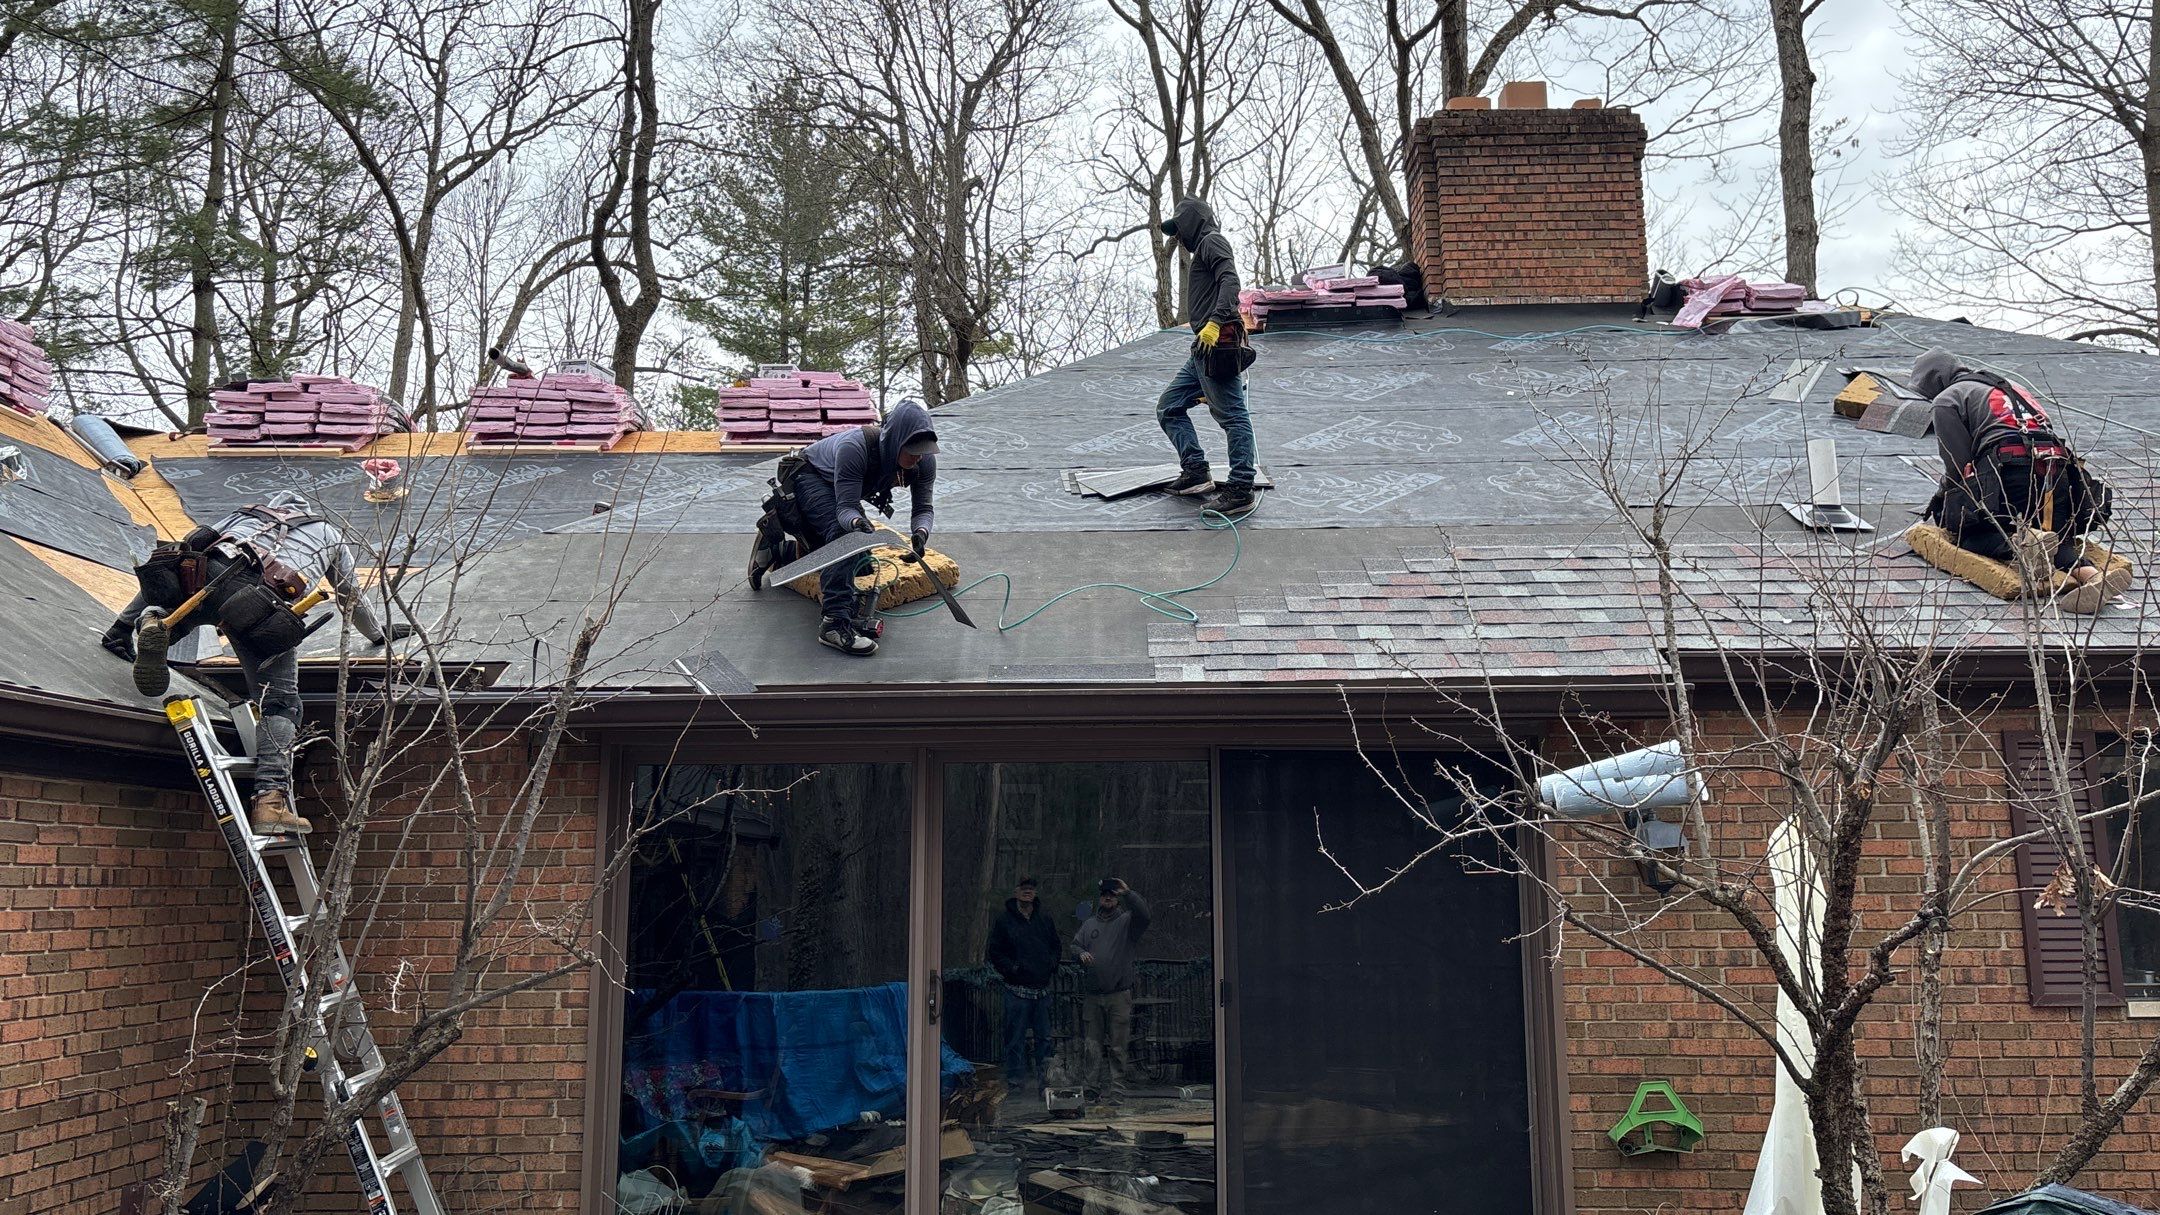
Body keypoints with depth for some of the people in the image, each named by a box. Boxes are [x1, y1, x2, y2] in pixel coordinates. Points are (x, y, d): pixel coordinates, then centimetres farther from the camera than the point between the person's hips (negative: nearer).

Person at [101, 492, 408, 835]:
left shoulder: (243, 514, 42)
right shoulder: (330, 533, 40)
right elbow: (351, 598, 50)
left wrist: (123, 624, 45)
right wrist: (379, 634, 70)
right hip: (266, 607, -2)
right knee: (278, 704, 1)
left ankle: (153, 623, -2)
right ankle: (271, 799, -16)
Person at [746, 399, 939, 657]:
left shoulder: (925, 460, -26)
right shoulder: (855, 447, -41)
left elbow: (923, 508, -21)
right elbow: (846, 508, -40)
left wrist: (920, 534, -44)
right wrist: (856, 522, -64)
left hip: (837, 491, 7)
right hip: (808, 478, -7)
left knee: (863, 562, 12)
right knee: (845, 533, -33)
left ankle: (777, 546, 28)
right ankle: (835, 622, -38)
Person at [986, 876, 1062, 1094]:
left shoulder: (1045, 921, 12)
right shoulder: (1004, 922, 0)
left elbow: (1057, 946, 22)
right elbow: (993, 953, 1)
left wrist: (1052, 963, 4)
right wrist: (1011, 968, -12)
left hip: (1042, 989, 4)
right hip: (1017, 989, -4)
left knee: (1044, 1036, 8)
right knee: (1015, 1038, -2)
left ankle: (1043, 1078, 18)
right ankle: (1016, 1080, 5)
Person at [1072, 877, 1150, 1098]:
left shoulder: (1127, 922, 4)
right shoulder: (1089, 924, 18)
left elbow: (1143, 914, -15)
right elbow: (1074, 944, 16)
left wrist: (1127, 892, -21)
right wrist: (1081, 953, -6)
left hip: (1119, 994, -3)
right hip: (1092, 995, 3)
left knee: (1118, 1046, -2)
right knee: (1093, 1044, 4)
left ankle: (1116, 1086, 2)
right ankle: (1093, 1086, 8)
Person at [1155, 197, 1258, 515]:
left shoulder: (1212, 240, 3)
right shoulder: (1202, 252, 31)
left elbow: (1230, 280, -16)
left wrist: (1215, 322, -29)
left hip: (1218, 342, -11)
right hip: (1203, 349, 11)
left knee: (1232, 415, -11)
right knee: (1168, 408, 10)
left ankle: (1240, 489, -14)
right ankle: (1196, 471, 5)